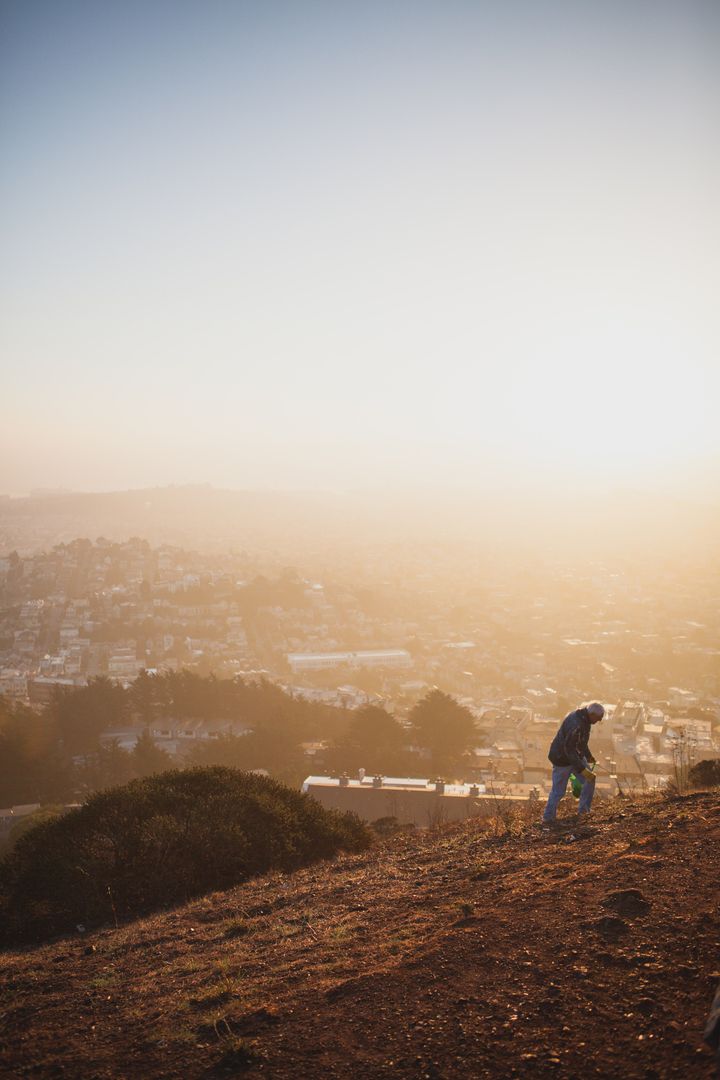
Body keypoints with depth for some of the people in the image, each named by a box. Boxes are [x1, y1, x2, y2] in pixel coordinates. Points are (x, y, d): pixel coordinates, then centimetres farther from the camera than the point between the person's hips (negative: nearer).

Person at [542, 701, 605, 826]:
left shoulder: (584, 719, -2)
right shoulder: (576, 725, -33)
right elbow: (569, 749, -32)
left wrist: (588, 755, 29)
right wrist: (582, 769, -30)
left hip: (576, 755, 9)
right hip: (562, 759, -9)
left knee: (590, 779, 4)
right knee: (558, 791, 1)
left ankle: (583, 811, 14)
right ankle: (548, 818, 14)